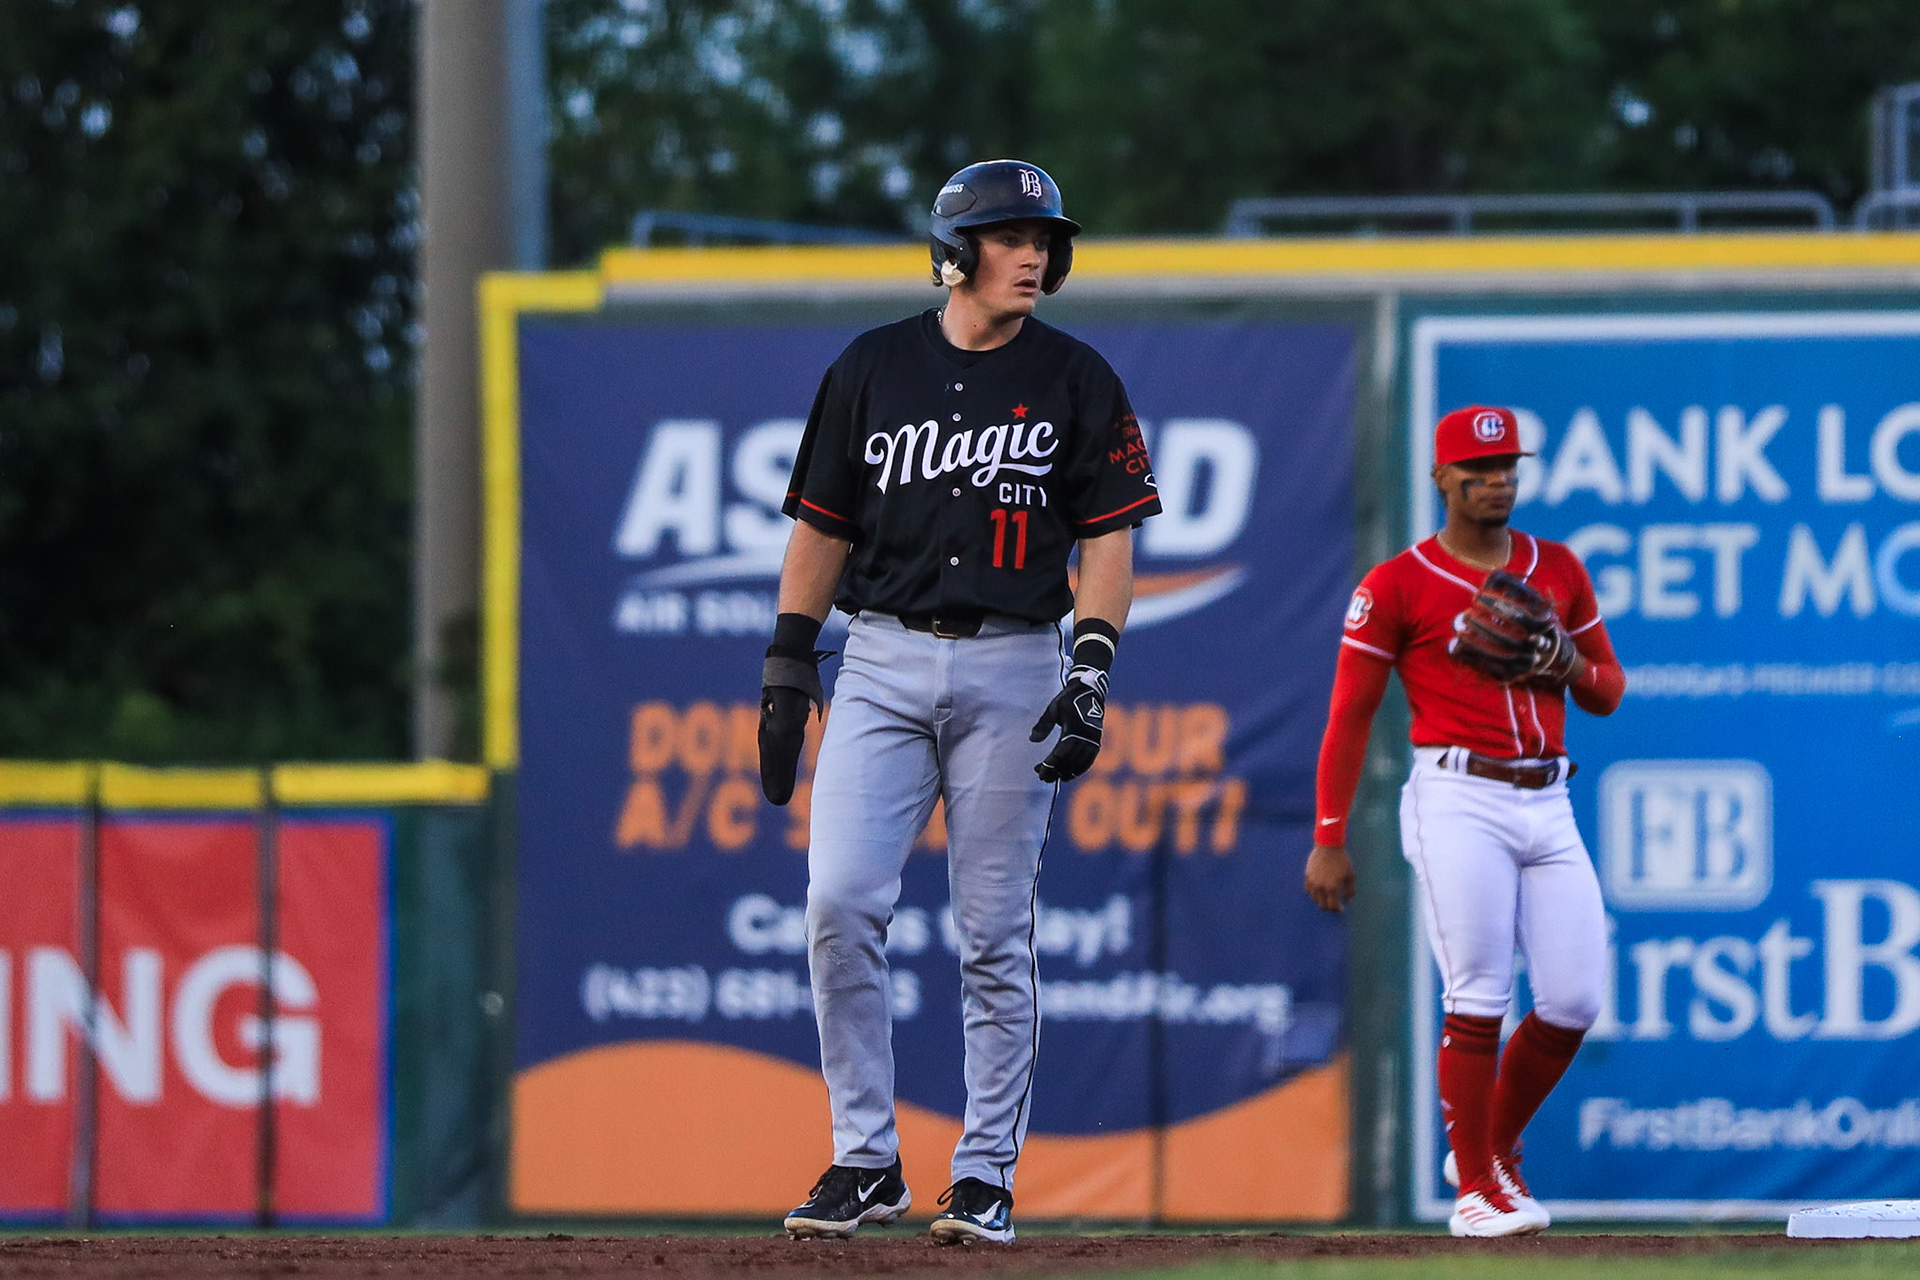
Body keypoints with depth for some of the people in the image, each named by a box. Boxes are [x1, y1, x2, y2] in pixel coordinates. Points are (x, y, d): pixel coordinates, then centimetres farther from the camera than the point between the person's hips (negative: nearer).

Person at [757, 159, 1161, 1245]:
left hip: (1011, 668, -1)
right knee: (840, 903, -11)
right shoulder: (873, 370, 7)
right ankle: (866, 1161, -2)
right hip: (883, 662, 1)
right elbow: (822, 526, 12)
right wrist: (788, 666, 6)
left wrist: (1093, 672, -12)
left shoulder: (1076, 381, 3)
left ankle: (987, 1176, 8)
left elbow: (1108, 537, 0)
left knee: (995, 937, 0)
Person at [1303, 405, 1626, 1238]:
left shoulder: (1558, 570, 14)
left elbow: (1608, 694, 19)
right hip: (1459, 802, -5)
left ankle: (1494, 1150, 22)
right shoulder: (1397, 585, 0)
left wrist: (1563, 659, -5)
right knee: (1478, 997, -11)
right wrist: (1328, 841, -7)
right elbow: (1348, 718, -1)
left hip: (1547, 805, 5)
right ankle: (1475, 1187, 0)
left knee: (1575, 1003, 0)